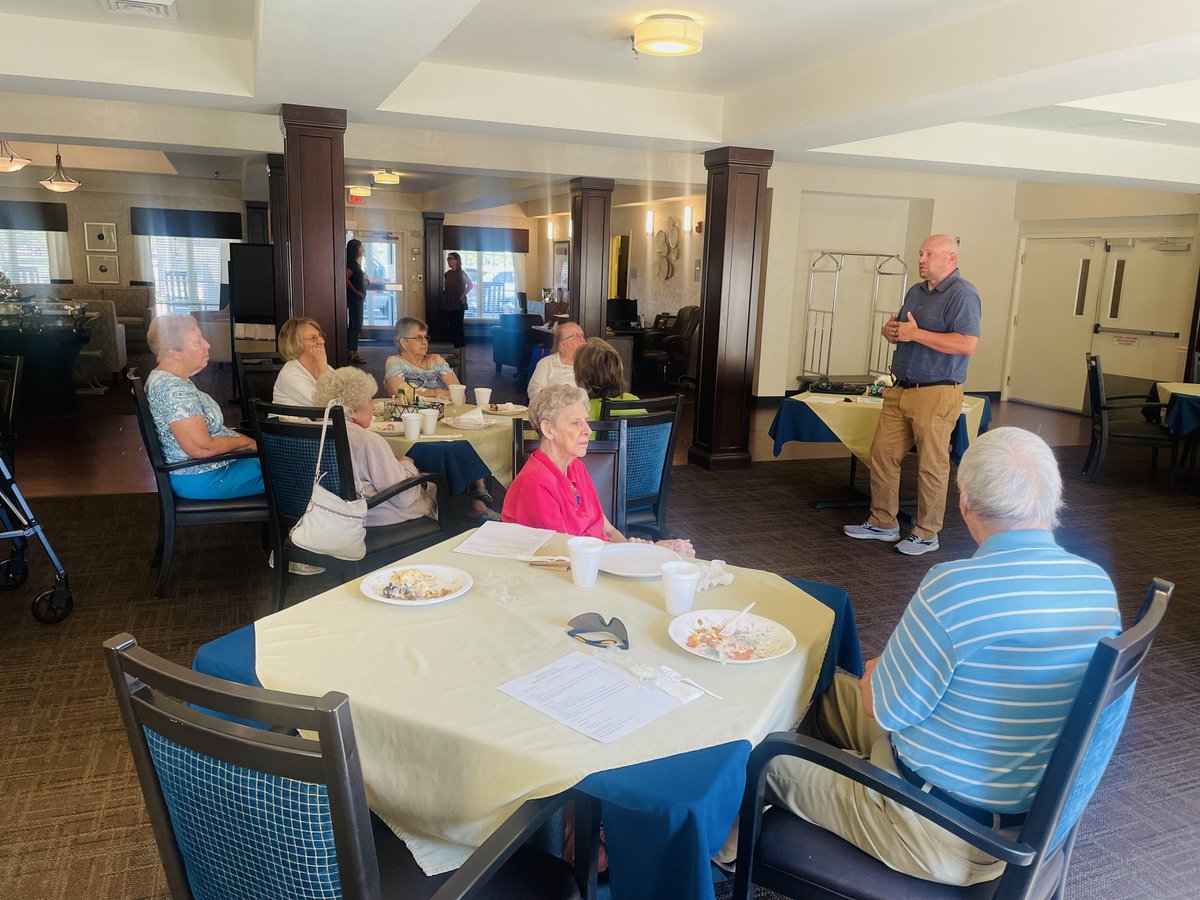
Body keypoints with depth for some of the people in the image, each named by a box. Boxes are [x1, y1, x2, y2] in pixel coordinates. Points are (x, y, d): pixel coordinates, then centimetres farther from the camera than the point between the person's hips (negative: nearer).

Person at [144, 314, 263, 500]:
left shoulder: (163, 378, 8)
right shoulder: (173, 388, -25)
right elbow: (201, 448, -28)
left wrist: (243, 438, 5)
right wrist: (248, 442, -14)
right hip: (201, 480, -11)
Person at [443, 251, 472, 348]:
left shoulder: (461, 273, -7)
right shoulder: (447, 274, 10)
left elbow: (470, 285, -9)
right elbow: (444, 289, 17)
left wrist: (462, 296, -11)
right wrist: (444, 301, 7)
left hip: (459, 304, -6)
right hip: (449, 304, 6)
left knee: (458, 326, -7)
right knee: (451, 326, 7)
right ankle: (455, 346, 14)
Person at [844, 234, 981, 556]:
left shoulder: (962, 294, -10)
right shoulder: (915, 292, 17)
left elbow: (968, 344, -21)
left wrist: (916, 334, -20)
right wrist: (890, 331, 3)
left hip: (936, 395, -8)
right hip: (901, 391, 8)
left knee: (931, 466, 0)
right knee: (882, 454, 9)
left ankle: (926, 534, 12)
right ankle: (883, 523, 21)